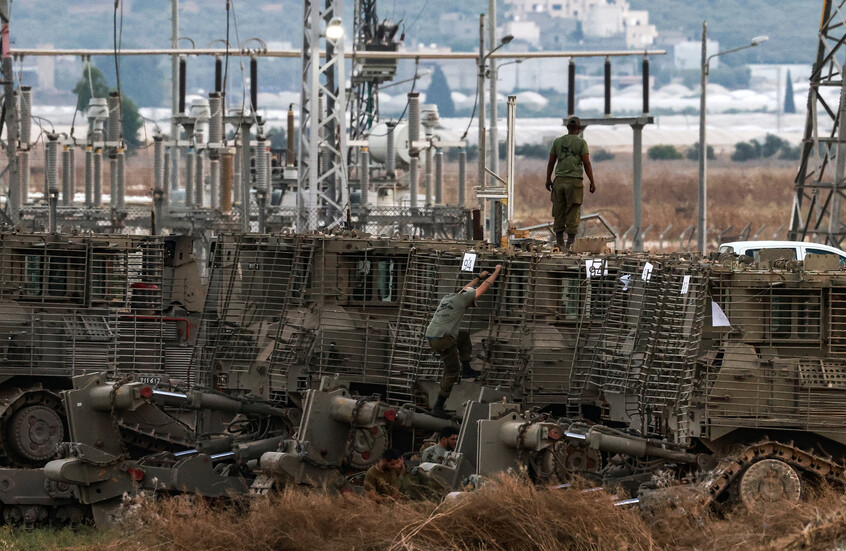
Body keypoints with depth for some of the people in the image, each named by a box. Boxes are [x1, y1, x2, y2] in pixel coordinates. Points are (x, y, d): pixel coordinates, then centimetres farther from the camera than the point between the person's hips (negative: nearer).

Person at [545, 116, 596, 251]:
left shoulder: (557, 141, 6)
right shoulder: (581, 142, -3)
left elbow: (551, 162, 8)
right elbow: (587, 164, -7)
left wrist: (548, 179, 18)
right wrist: (592, 182, -2)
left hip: (560, 180, 3)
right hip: (575, 181, -3)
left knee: (559, 211, 8)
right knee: (573, 212, 0)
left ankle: (559, 240, 4)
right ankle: (570, 241, -3)